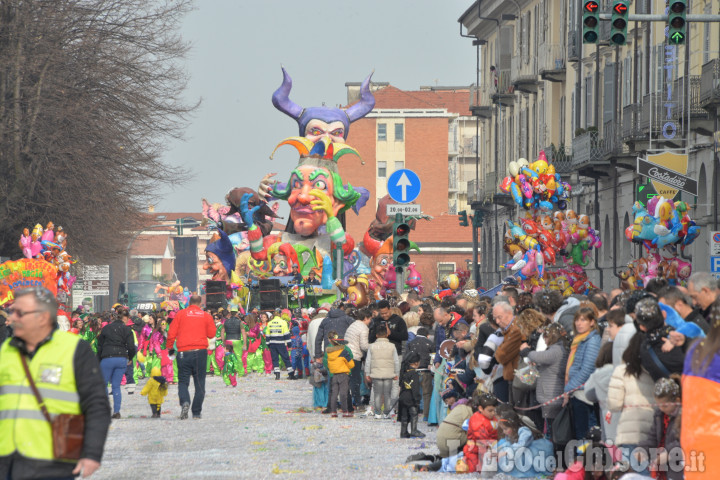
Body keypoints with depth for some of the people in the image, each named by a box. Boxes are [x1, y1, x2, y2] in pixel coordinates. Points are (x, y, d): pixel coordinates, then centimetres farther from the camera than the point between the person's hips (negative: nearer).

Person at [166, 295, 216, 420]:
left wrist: (170, 347, 15)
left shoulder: (181, 314, 3)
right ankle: (197, 412, 7)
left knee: (183, 381, 7)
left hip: (184, 352, 0)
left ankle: (184, 402, -21)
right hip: (200, 351, 0)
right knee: (199, 382, 8)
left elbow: (171, 333, 2)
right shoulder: (206, 315, 5)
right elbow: (212, 333, 7)